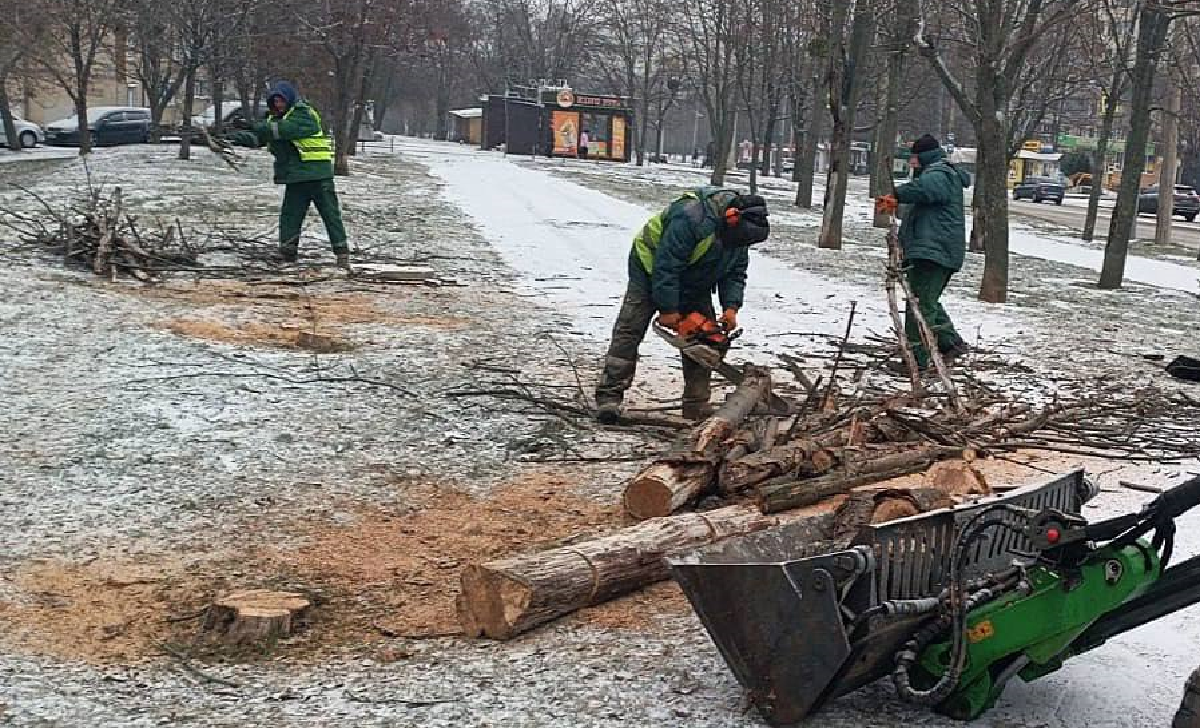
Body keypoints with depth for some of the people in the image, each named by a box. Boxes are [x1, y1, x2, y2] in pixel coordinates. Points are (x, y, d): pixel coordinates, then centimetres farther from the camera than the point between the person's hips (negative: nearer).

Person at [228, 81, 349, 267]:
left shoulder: (305, 114, -9)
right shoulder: (274, 118, 13)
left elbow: (290, 128, -28)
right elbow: (258, 137, 3)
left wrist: (266, 128, -33)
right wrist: (241, 137, -16)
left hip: (317, 174, -7)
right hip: (295, 177, 7)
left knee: (330, 214, -2)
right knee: (290, 215, 5)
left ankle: (342, 253, 3)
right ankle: (287, 255, 9)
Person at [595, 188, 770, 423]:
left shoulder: (739, 230, -13)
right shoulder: (691, 217, -38)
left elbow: (735, 273, -4)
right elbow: (666, 266, -34)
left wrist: (731, 307, -19)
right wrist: (668, 309, -29)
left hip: (694, 284, 7)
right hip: (651, 268, -6)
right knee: (630, 330, -11)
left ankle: (697, 403, 2)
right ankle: (609, 396, -11)